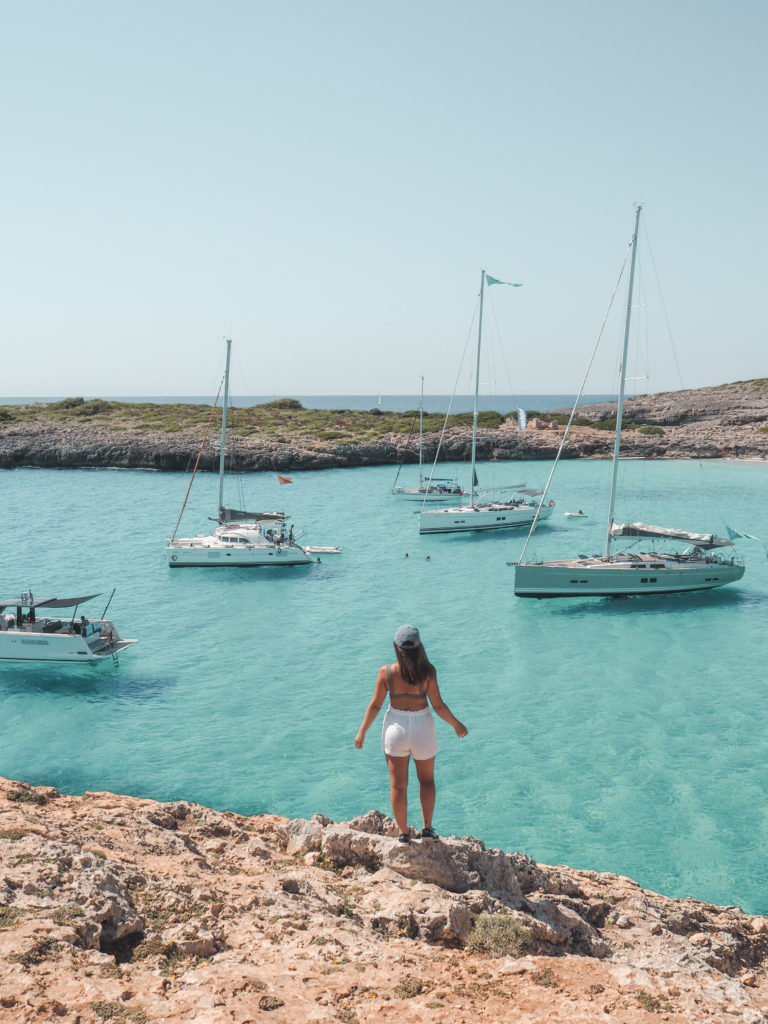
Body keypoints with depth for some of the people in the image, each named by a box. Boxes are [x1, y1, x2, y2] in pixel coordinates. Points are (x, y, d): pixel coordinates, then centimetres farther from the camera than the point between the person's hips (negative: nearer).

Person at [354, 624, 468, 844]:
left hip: (396, 726, 0)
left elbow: (375, 705, -8)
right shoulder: (427, 671, -17)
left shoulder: (386, 672, -14)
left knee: (398, 785, 12)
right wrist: (456, 724, 5)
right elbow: (438, 706, -12)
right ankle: (427, 828, 16)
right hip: (422, 727, 0)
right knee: (427, 779, 21)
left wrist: (362, 731, 5)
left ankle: (403, 832, 20)